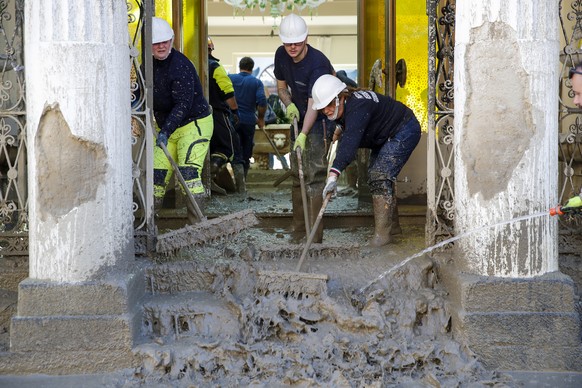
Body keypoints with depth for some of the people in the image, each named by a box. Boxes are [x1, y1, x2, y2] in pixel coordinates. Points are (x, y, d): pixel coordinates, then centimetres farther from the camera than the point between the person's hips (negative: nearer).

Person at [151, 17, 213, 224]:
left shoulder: (180, 65, -21)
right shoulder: (150, 64, 5)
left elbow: (183, 104, -27)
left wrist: (166, 131, -32)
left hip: (194, 124, -8)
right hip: (167, 126, 8)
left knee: (189, 173, -17)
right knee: (157, 173, 6)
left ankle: (197, 222, -15)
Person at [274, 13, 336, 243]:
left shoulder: (317, 63, -26)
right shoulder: (281, 55, -4)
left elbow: (314, 104, -30)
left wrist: (304, 134, -40)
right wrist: (288, 104, -10)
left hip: (320, 121, -8)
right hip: (299, 120, 8)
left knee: (315, 176, -15)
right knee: (297, 175, 11)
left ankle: (314, 236, -14)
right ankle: (298, 232, 20)